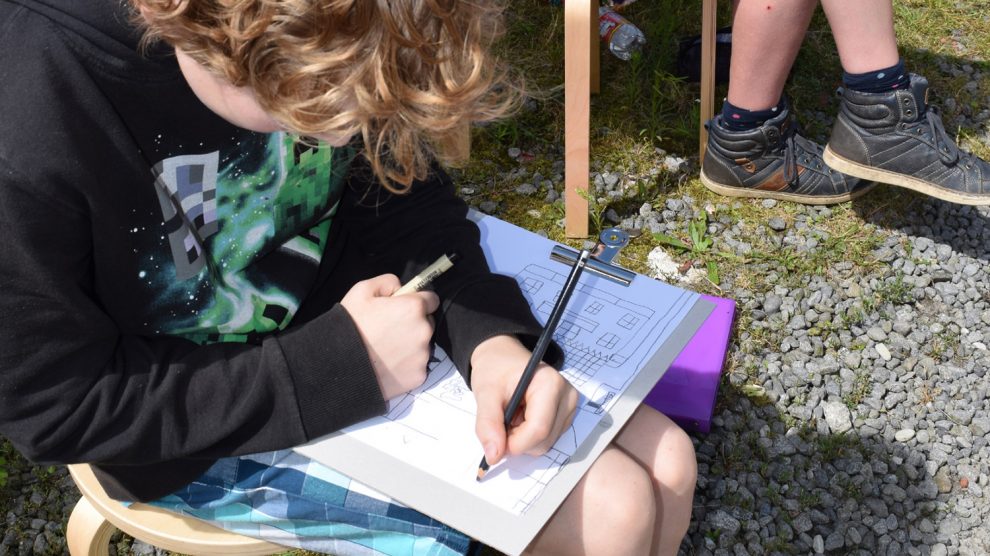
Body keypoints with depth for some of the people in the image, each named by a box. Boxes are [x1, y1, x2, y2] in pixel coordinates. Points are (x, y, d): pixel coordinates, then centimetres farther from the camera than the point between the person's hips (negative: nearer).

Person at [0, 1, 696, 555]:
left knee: (666, 464, 1)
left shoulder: (324, 57, -18)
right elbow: (58, 406, -21)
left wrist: (493, 336, -20)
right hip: (218, 431, -5)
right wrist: (337, 367, -26)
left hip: (361, 318, 5)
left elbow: (403, 196, -2)